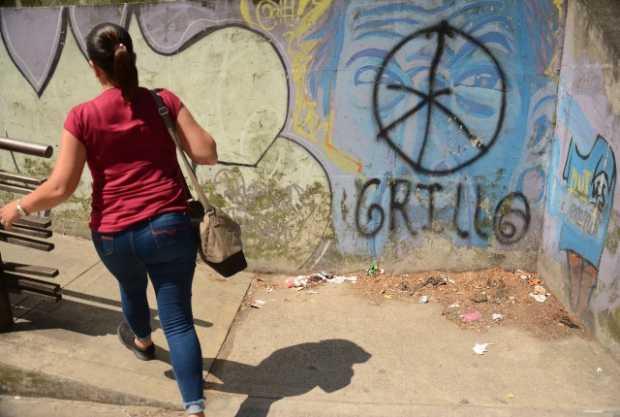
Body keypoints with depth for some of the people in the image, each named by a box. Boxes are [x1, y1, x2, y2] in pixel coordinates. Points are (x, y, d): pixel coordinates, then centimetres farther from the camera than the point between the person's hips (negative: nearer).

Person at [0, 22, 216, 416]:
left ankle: (142, 341, 64)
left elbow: (60, 188, -7)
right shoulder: (164, 100, -4)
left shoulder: (82, 117, -7)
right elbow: (207, 153, -6)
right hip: (171, 227, 0)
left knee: (132, 288, 33)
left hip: (114, 236, 1)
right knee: (178, 320, 5)